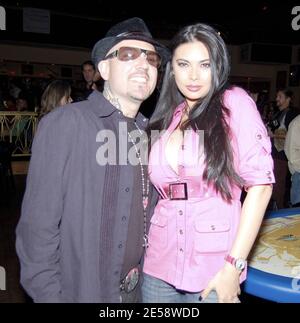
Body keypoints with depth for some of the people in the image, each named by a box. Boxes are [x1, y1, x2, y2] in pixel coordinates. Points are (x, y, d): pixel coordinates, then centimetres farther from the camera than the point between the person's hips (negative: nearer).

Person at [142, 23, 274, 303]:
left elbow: (260, 184, -11)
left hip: (213, 270, -4)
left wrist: (234, 266, -15)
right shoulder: (164, 119, 6)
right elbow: (158, 191, 10)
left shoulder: (234, 103, -7)